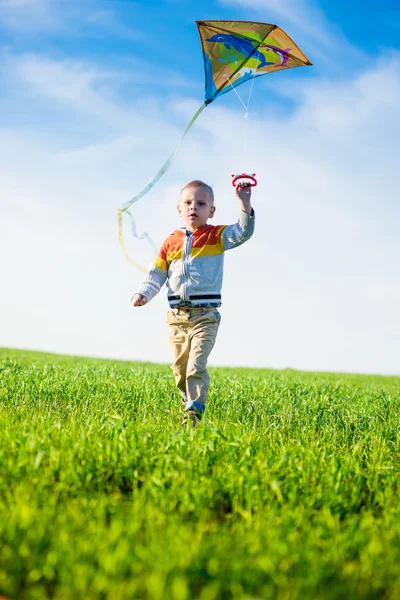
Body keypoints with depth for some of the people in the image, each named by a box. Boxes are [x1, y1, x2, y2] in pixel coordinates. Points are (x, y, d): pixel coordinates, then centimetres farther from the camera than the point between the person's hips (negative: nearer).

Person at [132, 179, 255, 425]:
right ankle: (188, 399, 38)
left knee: (197, 365, -15)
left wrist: (245, 204, -30)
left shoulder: (217, 236, 1)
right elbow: (156, 275, 10)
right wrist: (143, 294, -6)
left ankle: (194, 411, -12)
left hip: (205, 315, -4)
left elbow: (243, 232, -16)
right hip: (177, 315, 4)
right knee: (179, 366, 15)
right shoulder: (171, 241, 7)